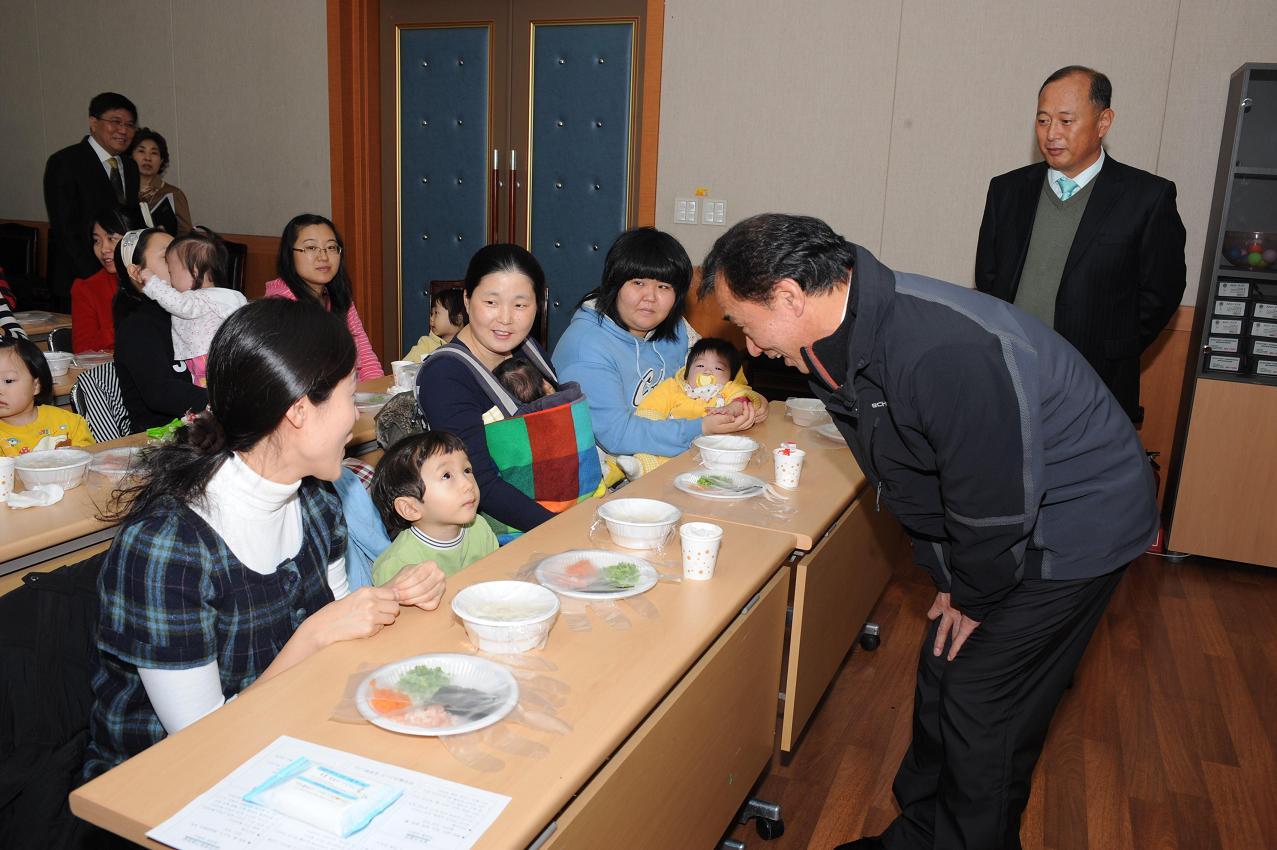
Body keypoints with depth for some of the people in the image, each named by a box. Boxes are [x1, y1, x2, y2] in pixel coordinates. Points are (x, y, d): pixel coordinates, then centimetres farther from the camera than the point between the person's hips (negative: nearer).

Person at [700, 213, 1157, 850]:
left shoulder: (944, 350, -37)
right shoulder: (835, 346, -6)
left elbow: (996, 502, -28)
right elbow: (905, 477, 6)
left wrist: (972, 595, -11)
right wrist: (945, 577, 7)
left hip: (1072, 526, -8)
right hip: (1000, 526, 8)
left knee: (984, 709, -2)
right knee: (940, 683, 15)